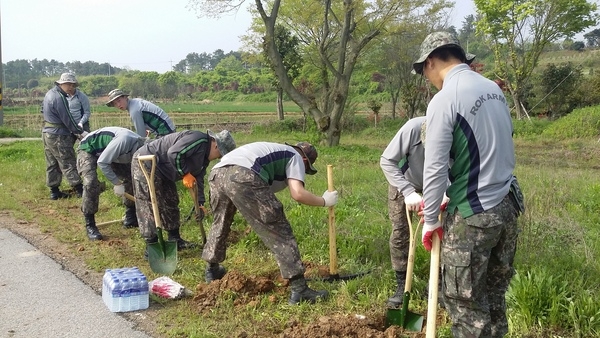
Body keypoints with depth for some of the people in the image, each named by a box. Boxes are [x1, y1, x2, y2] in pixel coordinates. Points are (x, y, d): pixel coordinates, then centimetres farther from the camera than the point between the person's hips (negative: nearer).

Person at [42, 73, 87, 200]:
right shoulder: (60, 97, -18)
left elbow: (43, 110, 22)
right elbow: (67, 119, -18)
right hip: (58, 135, -9)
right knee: (68, 164, -5)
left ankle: (54, 191, 16)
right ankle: (79, 190, -1)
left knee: (52, 164, 11)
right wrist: (81, 132, -9)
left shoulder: (49, 93, 12)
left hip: (47, 132, 9)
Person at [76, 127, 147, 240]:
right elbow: (102, 162, -32)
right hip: (88, 149, -8)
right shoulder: (124, 140, -39)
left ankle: (131, 216, 15)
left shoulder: (140, 146, -12)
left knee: (131, 177, 0)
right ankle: (90, 226, -15)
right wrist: (117, 183, -26)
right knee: (91, 183, -27)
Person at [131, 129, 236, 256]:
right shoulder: (199, 140, -23)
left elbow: (199, 178, 13)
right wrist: (185, 173, -23)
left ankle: (175, 239, 27)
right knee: (150, 206, -9)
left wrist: (200, 203, 7)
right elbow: (173, 153, -32)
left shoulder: (205, 156, 10)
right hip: (146, 163, -11)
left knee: (171, 203, 15)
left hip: (162, 171, 11)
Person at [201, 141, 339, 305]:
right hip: (244, 177, -8)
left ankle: (212, 270, 48)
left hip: (216, 173, 8)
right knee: (279, 232, 1)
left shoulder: (274, 150, 41)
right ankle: (299, 289, 1)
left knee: (220, 223, 33)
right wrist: (324, 201, 18)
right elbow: (298, 193, 3)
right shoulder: (295, 157, 21)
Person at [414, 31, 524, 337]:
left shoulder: (444, 100, -15)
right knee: (494, 293, 19)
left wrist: (431, 220, -1)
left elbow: (435, 168, -15)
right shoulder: (493, 89, 7)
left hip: (473, 214, -8)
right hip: (507, 205, 8)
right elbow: (494, 149, 11)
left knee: (464, 301, 6)